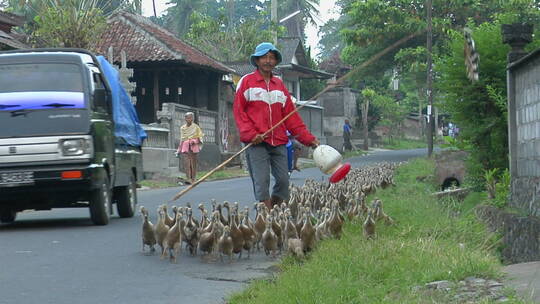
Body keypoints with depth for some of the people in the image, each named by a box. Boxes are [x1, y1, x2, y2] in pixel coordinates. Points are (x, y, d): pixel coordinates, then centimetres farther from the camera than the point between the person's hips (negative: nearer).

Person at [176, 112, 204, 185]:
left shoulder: (195, 127, 4)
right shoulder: (182, 128, 11)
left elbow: (200, 137, 6)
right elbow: (181, 139, 16)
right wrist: (179, 150, 14)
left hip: (193, 147, -2)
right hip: (185, 147, 2)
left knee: (193, 163, -1)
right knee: (186, 163, -11)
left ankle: (193, 179, 5)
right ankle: (188, 178, -14)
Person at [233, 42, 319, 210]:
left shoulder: (280, 85, 18)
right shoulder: (247, 82, 4)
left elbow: (291, 115, 17)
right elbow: (238, 110, -1)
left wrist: (308, 138, 9)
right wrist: (250, 134, -14)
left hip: (279, 143, 5)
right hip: (257, 143, -5)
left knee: (283, 180, 0)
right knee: (262, 182, -11)